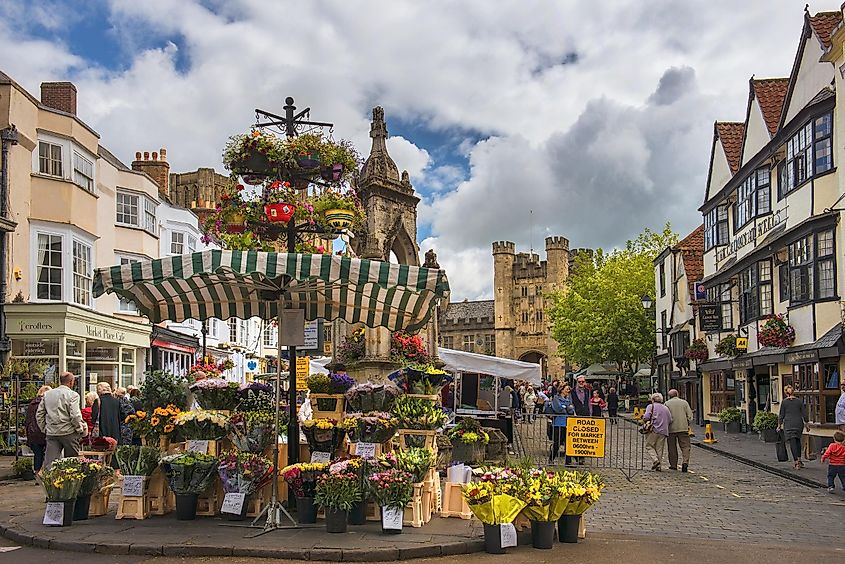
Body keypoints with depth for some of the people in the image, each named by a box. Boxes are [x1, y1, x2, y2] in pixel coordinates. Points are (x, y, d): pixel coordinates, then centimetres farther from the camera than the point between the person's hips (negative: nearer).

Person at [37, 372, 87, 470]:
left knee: (49, 463, 0)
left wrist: (44, 429, 19)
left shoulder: (47, 394, 10)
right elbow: (75, 415, -15)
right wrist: (81, 430, -2)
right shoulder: (72, 395, -8)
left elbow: (39, 414, 11)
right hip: (68, 433, -4)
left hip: (51, 433, 4)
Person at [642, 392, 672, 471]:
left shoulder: (651, 406, 1)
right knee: (659, 449, 7)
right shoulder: (666, 408, 15)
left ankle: (655, 460, -14)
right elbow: (670, 421, 9)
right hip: (663, 431, 4)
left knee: (649, 446, 5)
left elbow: (646, 417, -13)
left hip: (654, 429, -4)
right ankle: (658, 466, 3)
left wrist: (643, 417, 8)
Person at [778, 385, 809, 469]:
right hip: (798, 423, 2)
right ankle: (799, 460, 19)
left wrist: (779, 425, 8)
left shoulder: (784, 402, -2)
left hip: (788, 424, -2)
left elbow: (781, 415, 0)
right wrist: (806, 424, 13)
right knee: (797, 440, 20)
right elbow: (804, 413, 4)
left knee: (792, 442, -1)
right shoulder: (799, 401, 2)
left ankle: (796, 462, -6)